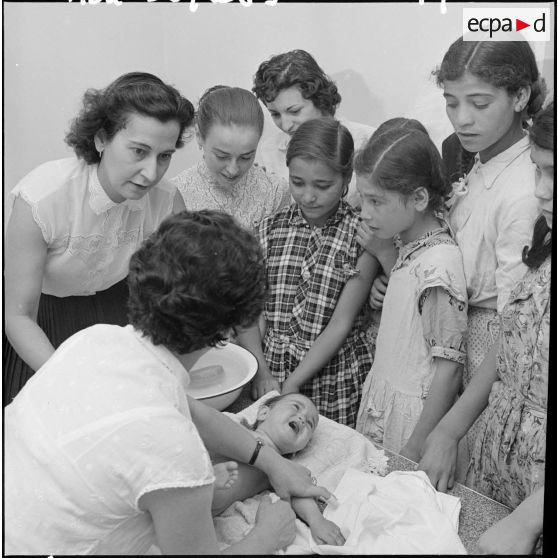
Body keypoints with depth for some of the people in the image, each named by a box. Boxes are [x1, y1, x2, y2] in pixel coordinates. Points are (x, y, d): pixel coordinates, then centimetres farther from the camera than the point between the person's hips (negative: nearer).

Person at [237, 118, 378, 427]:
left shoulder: (361, 236, -7)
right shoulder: (270, 228, 2)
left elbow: (341, 323, -12)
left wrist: (293, 383, -16)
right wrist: (262, 371, -12)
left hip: (336, 379, -2)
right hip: (272, 370, 3)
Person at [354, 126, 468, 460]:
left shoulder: (440, 265, -24)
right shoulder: (409, 246, 1)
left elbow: (449, 370, -20)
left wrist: (414, 450, -16)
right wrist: (383, 254, 1)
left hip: (412, 415, -8)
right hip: (381, 399, 8)